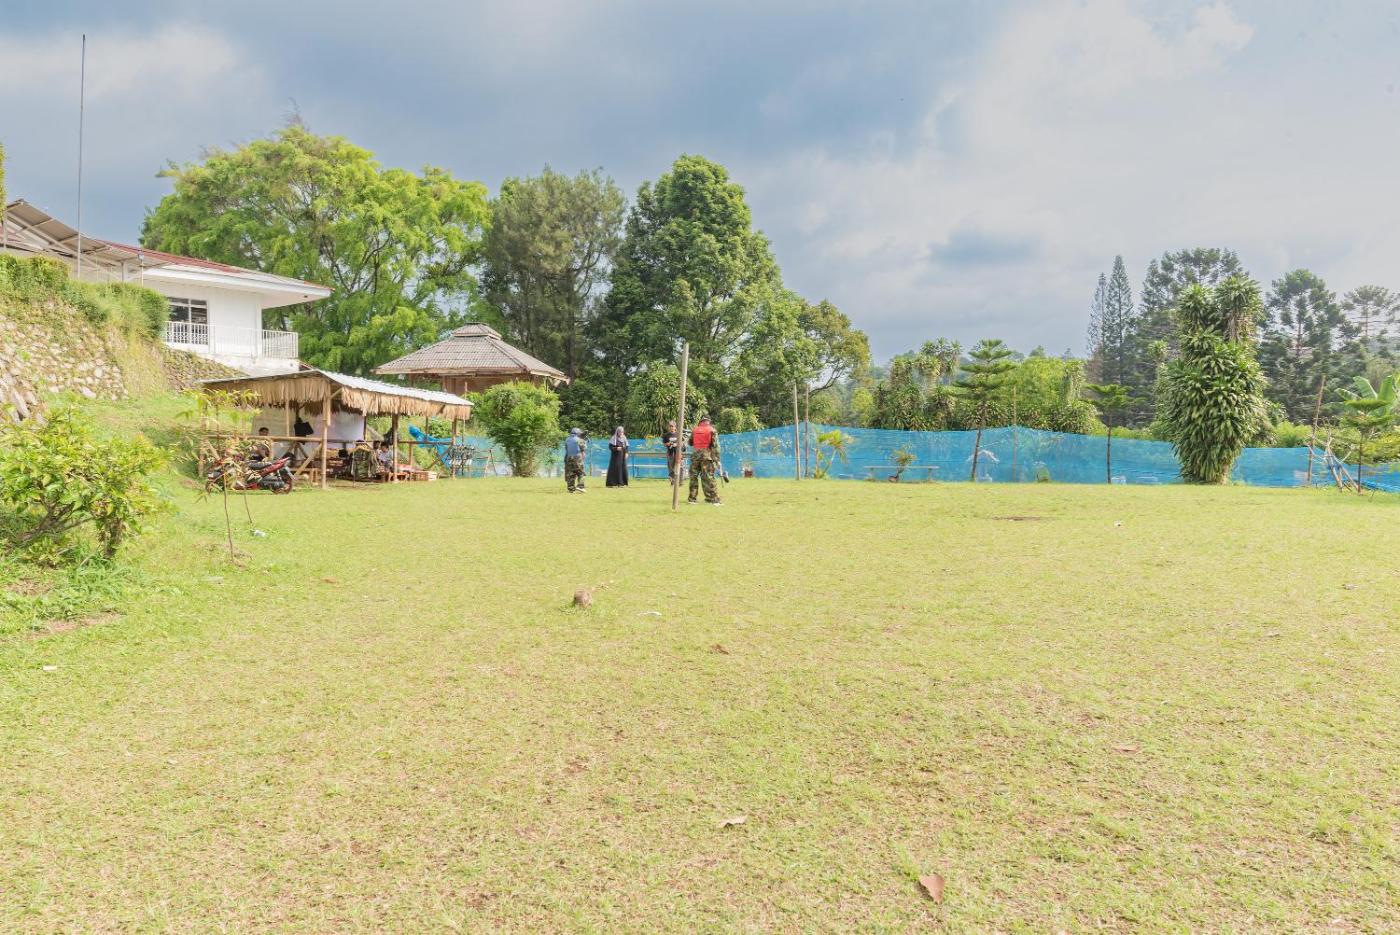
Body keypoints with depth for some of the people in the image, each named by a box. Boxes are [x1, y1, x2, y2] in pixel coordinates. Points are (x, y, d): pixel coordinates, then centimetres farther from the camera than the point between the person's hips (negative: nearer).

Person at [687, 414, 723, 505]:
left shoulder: (694, 430, 9)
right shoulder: (712, 430, -1)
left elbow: (690, 442, 19)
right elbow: (715, 445, -6)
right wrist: (717, 459, -5)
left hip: (695, 455, 3)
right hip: (707, 456, -3)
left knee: (693, 476, 11)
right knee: (708, 478, -4)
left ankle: (692, 498, 12)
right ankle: (714, 499, -7)